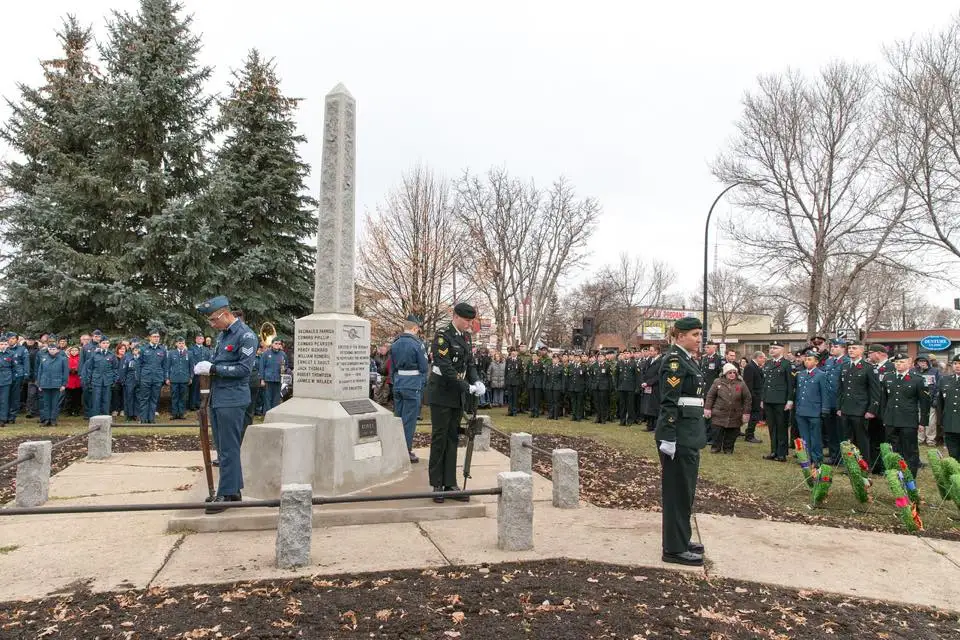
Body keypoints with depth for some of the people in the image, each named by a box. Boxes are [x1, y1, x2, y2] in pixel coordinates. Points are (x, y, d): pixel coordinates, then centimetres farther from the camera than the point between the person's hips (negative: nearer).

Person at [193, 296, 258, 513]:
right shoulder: (222, 335, 15)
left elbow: (244, 368, -18)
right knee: (223, 448, 15)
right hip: (217, 398, 9)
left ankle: (225, 495, 2)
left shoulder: (246, 335, -13)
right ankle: (235, 490, 24)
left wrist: (213, 368, -17)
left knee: (228, 449, -5)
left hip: (232, 400, -9)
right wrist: (204, 366, 3)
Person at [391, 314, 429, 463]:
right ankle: (406, 451, 4)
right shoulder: (417, 344, -12)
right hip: (413, 386, -6)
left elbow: (392, 367, 13)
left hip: (398, 385, 6)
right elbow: (424, 368, -10)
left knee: (398, 417, 15)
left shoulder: (395, 344, 7)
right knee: (409, 419, 0)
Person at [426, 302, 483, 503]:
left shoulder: (465, 337, 11)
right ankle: (437, 485, 8)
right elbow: (446, 368, -21)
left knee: (453, 438, 9)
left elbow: (470, 364, 13)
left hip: (458, 396, 7)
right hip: (442, 396, -7)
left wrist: (476, 381, -6)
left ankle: (450, 484, 14)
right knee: (439, 439, 0)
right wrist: (468, 387, -23)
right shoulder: (442, 336, -14)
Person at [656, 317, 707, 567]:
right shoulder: (674, 360, -15)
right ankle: (674, 549, 7)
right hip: (679, 434, -10)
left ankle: (681, 538, 29)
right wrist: (668, 438, -24)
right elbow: (669, 402, -20)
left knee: (685, 489, 17)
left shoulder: (688, 359, 15)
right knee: (677, 490, -2)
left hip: (690, 433, 10)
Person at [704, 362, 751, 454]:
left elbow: (747, 398, 5)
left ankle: (728, 448, 21)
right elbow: (710, 396, 4)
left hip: (735, 416, 1)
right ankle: (716, 447, 14)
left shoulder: (741, 384, 1)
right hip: (719, 414, -1)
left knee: (731, 434, 5)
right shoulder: (718, 382, 0)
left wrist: (746, 412, 2)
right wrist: (707, 408, -2)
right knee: (718, 432, -2)